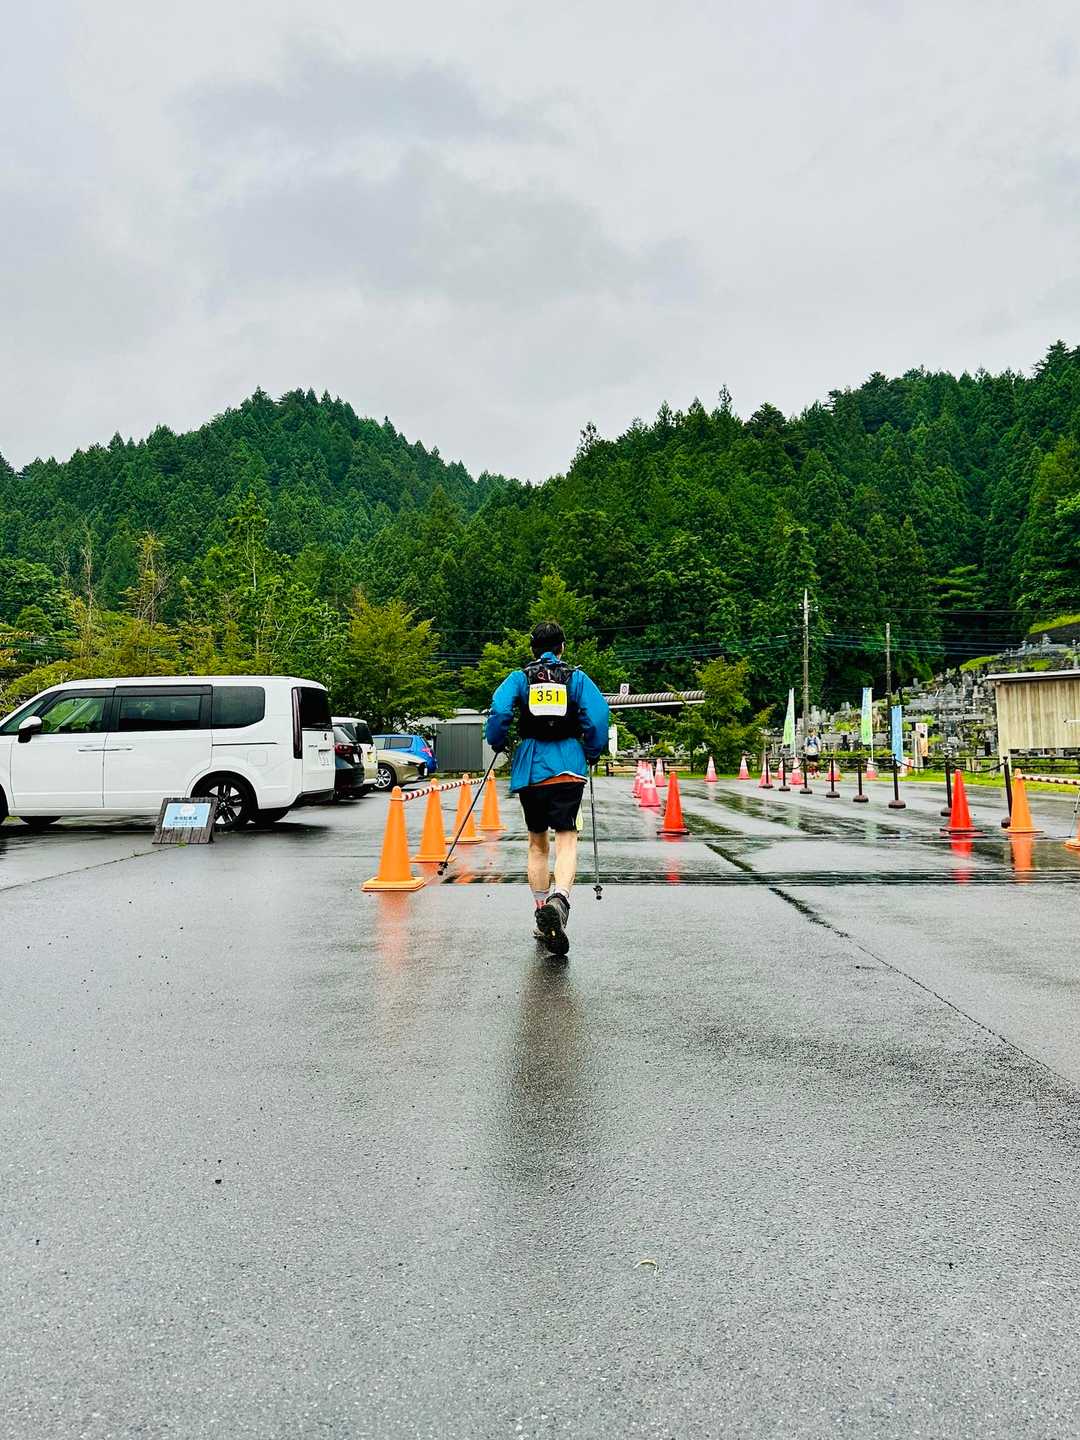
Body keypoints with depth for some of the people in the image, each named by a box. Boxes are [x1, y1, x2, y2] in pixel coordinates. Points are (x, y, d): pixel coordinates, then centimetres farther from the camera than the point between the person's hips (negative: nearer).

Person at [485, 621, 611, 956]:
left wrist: (498, 744, 6)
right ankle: (559, 898, -35)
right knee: (566, 838, -7)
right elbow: (599, 713, -6)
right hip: (568, 768, -1)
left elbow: (499, 709, -10)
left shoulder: (520, 677, 7)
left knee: (536, 843, 14)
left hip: (530, 768, 2)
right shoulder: (577, 677, 7)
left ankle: (541, 919, 18)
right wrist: (592, 754, 7)